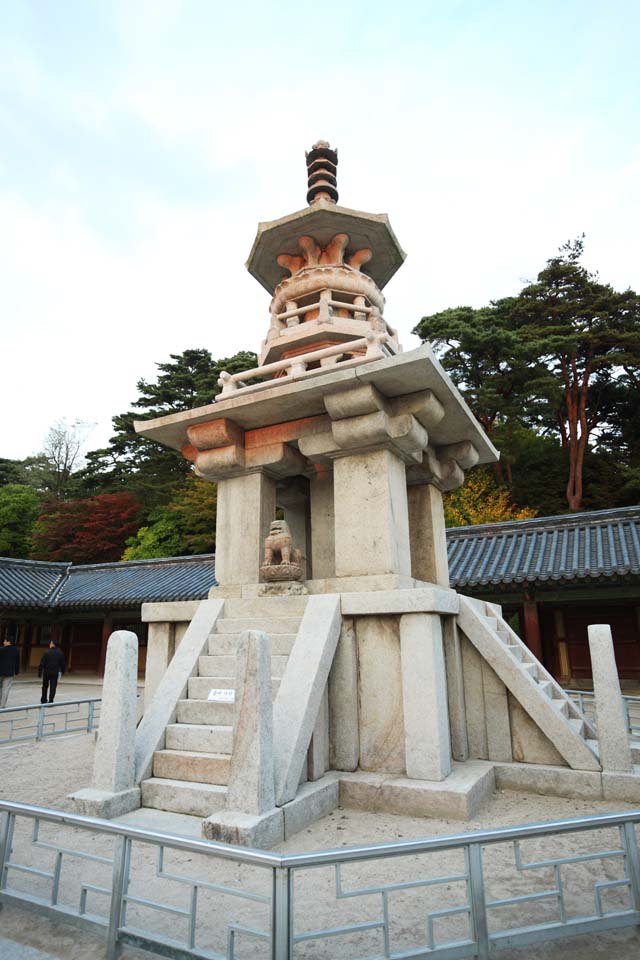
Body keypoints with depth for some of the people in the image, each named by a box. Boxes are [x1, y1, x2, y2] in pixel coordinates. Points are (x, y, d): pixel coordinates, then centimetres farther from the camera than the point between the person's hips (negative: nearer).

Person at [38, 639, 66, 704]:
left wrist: (39, 672, -4)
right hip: (55, 673, 1)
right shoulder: (60, 653, 2)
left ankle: (43, 700, 25)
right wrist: (62, 671, 18)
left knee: (45, 686, 16)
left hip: (46, 672, -1)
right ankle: (50, 701, 0)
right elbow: (63, 663, 6)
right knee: (53, 687, 4)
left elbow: (42, 663, -11)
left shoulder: (47, 653, -9)